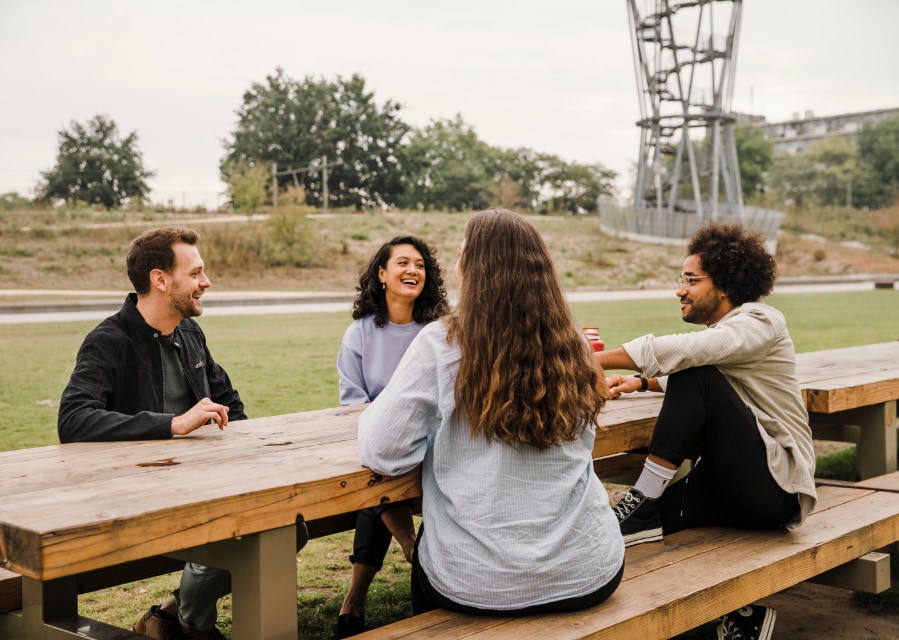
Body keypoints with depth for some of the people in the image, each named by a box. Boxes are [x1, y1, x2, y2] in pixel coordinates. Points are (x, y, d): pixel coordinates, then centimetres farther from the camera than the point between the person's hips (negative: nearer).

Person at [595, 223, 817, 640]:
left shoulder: (759, 323, -11)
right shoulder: (721, 332, 16)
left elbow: (684, 353, -27)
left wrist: (593, 359, -27)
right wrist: (641, 382, 1)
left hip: (776, 485, -9)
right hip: (736, 488, 9)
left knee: (696, 378, -25)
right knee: (647, 523, -13)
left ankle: (644, 500, -21)